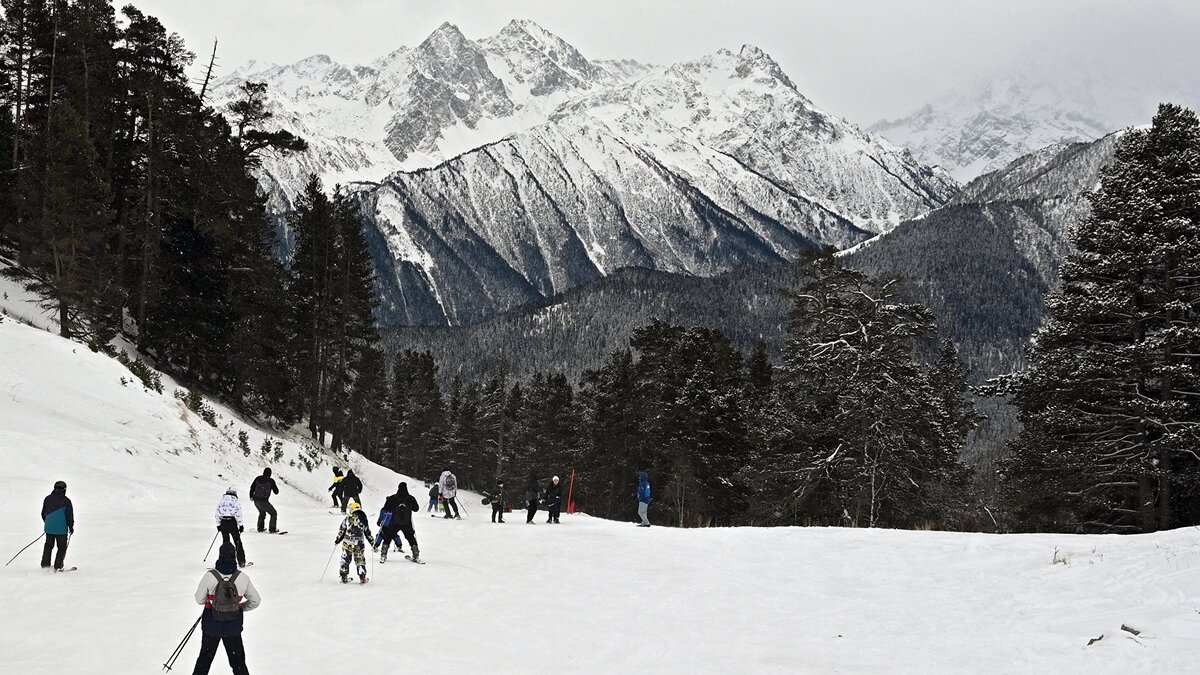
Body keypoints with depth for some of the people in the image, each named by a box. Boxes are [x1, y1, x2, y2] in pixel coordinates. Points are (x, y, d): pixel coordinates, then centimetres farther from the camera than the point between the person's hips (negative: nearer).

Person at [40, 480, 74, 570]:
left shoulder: (47, 499, 4)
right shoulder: (66, 500, -10)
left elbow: (43, 513, 14)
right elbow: (69, 515, -7)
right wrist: (71, 527, 6)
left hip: (49, 528, 4)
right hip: (61, 529, -4)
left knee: (48, 546, 19)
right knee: (62, 547, 7)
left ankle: (45, 564, 21)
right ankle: (57, 567, 4)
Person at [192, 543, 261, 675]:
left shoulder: (209, 576, -16)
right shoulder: (243, 577, -11)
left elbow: (199, 600, -6)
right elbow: (256, 601, 0)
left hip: (211, 625, 0)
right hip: (233, 627, 1)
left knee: (205, 659, 19)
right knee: (238, 662, 13)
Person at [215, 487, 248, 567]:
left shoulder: (221, 501, 9)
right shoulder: (236, 502, -3)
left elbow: (217, 514, 11)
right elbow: (238, 515, -7)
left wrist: (218, 525, 17)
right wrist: (240, 525, -1)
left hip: (223, 522, 3)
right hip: (232, 523, -3)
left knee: (225, 541, 14)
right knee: (237, 542, 5)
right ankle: (241, 561, 4)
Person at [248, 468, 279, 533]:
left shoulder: (258, 479, 1)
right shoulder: (271, 481, -11)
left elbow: (252, 487, 11)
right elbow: (276, 492, -3)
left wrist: (251, 496, 27)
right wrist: (274, 486, 18)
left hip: (256, 500, 6)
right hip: (263, 502, -6)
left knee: (262, 513, 31)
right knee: (273, 513, 10)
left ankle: (260, 528, 35)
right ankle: (272, 529, 6)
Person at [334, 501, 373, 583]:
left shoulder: (346, 519, -4)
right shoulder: (363, 520, -2)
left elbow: (341, 532, 1)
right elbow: (368, 533, 4)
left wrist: (337, 541, 14)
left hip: (347, 544, 0)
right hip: (359, 545, 0)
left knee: (345, 560, 15)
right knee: (360, 561, 12)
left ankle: (344, 577, 16)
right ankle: (362, 578, 10)